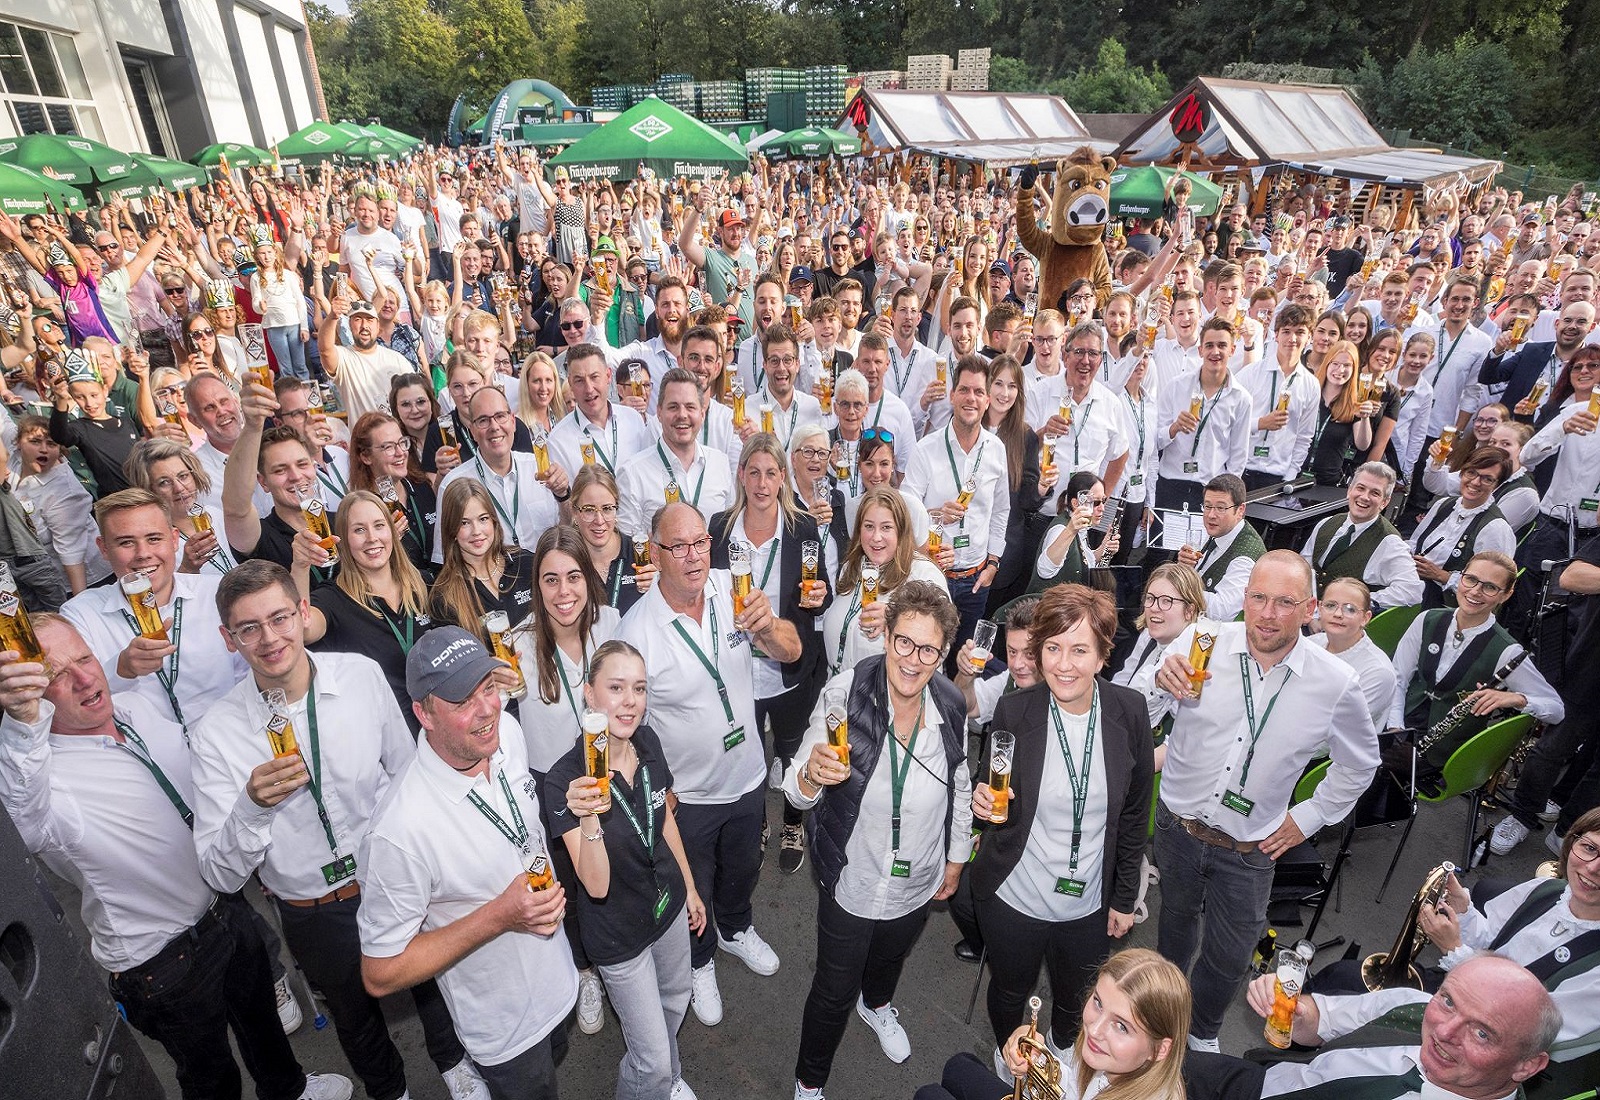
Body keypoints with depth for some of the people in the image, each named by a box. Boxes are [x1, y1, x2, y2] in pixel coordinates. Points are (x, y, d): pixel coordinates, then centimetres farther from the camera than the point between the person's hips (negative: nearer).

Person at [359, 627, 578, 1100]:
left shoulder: (507, 731, -17)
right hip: (505, 1028, -5)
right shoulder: (401, 830, -37)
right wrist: (499, 916, -31)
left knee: (555, 1054, 32)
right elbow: (380, 974, -24)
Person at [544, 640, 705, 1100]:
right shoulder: (565, 779, -30)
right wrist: (589, 819, -49)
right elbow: (596, 885, -31)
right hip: (618, 931, -5)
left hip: (669, 903, 6)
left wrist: (690, 888, 12)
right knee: (651, 1058, 8)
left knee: (675, 1002, 29)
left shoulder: (648, 742, -14)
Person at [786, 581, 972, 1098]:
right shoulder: (843, 693, -29)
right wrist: (810, 775, -45)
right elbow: (798, 793, -22)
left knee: (891, 959, 34)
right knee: (834, 993, 17)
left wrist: (956, 859, 12)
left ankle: (878, 1006, 69)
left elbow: (960, 788, 2)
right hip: (851, 881, -4)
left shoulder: (952, 707, -16)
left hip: (919, 881, 4)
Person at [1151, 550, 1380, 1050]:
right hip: (1178, 824, 0)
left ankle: (1202, 1033, 48)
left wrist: (1308, 818, 3)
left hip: (1249, 849, 0)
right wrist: (1161, 682, -38)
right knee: (1177, 919, 26)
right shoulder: (1203, 642, -19)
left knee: (1228, 958, 17)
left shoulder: (1336, 682, -13)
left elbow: (1359, 762, 6)